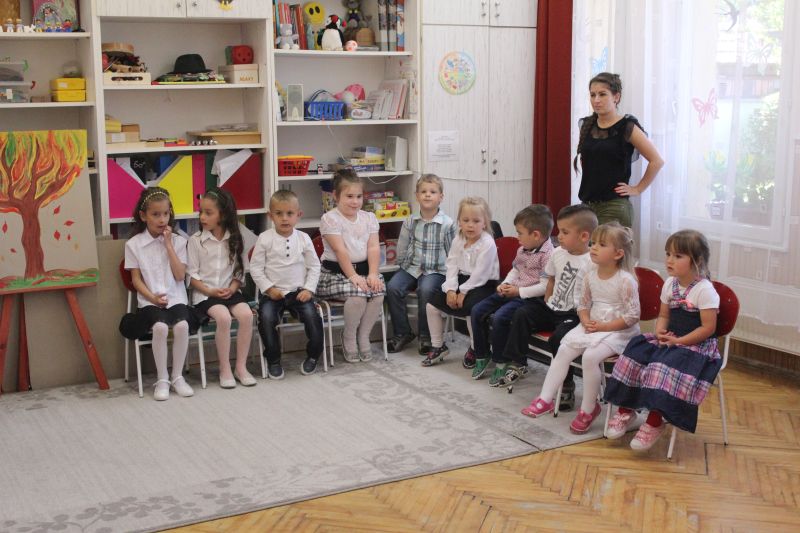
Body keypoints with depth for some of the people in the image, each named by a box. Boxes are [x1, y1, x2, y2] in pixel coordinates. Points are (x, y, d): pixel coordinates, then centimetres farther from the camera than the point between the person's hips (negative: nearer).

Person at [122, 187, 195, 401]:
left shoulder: (177, 241, 5)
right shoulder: (134, 244, 3)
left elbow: (180, 275, -3)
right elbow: (136, 279, 3)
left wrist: (168, 245, -6)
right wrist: (152, 297, -13)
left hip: (176, 298, 1)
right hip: (149, 301, -1)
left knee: (182, 325, -30)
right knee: (160, 327, -33)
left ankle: (177, 376, -12)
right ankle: (162, 379, -16)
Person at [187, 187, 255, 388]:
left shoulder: (234, 240, 6)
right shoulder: (196, 240, -1)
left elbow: (239, 271, 8)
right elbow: (192, 275, -2)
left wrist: (231, 288, -10)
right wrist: (210, 291, -14)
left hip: (229, 291, 3)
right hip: (204, 293, -2)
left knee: (246, 314, -25)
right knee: (223, 317, -30)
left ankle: (241, 367, -13)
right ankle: (224, 369, -16)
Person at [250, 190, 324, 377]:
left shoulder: (303, 238, 3)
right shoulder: (265, 239, -2)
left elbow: (314, 266, 7)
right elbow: (256, 267, 0)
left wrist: (309, 289, -4)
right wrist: (269, 288, -8)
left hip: (299, 291, 1)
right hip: (273, 293, -1)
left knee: (312, 315, -23)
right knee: (266, 317, -27)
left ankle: (313, 356, 1)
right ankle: (273, 361, -8)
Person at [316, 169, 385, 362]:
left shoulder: (369, 218, 10)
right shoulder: (330, 219, -7)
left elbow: (373, 248, 0)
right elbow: (341, 251, -15)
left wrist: (372, 274, -14)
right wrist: (352, 276, -21)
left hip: (364, 268, 5)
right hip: (335, 272, -5)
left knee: (378, 292, -24)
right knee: (357, 294, -31)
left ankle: (364, 336, -1)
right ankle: (348, 338, -4)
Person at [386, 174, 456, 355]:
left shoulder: (447, 224, -6)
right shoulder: (410, 222, 3)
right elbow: (402, 250, 13)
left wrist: (449, 276, -4)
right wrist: (405, 266, 8)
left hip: (436, 270, -3)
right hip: (411, 267, 4)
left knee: (425, 290, -33)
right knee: (392, 287, -22)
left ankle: (425, 336, -11)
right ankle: (403, 333, -5)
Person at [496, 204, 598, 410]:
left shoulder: (591, 263, -18)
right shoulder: (558, 253, 5)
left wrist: (584, 321, -20)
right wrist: (546, 303, 14)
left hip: (573, 315, -7)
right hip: (552, 308, 7)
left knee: (558, 338, -29)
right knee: (522, 314, -11)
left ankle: (565, 386, -9)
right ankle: (515, 363, -4)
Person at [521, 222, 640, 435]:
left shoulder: (625, 280, -18)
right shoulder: (590, 272, 1)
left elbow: (632, 316, -16)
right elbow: (583, 303, 11)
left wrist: (603, 326, -18)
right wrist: (586, 321, -8)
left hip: (618, 331, -7)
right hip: (593, 326, 7)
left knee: (590, 356, -27)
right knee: (563, 350, -9)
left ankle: (588, 409, -7)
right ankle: (545, 399, -2)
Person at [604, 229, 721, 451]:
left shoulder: (704, 290, -16)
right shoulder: (670, 284, 7)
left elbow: (708, 327, -17)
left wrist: (678, 341, -19)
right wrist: (660, 332, -7)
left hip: (696, 344, -7)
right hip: (670, 339, 8)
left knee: (664, 370, -30)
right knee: (635, 356, -10)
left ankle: (655, 422, -18)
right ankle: (626, 411, 2)